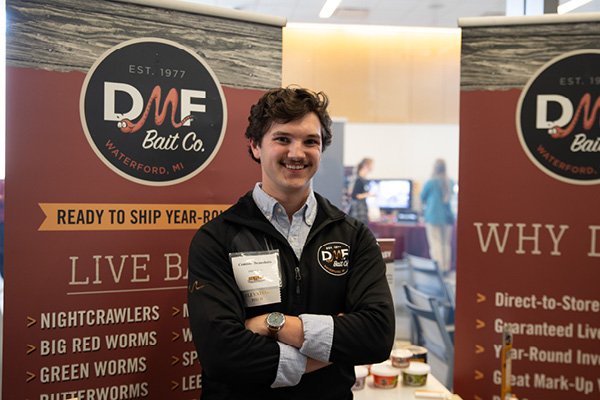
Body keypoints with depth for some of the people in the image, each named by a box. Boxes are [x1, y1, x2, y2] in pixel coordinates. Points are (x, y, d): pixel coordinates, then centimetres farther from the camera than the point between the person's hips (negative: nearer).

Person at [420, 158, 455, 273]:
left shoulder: (431, 182, -10)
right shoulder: (450, 182, 4)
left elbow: (422, 198, 5)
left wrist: (426, 204, 25)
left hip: (433, 216, -5)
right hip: (448, 216, 5)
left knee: (436, 243, -2)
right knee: (446, 244, 10)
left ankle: (438, 268, -6)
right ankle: (446, 268, 13)